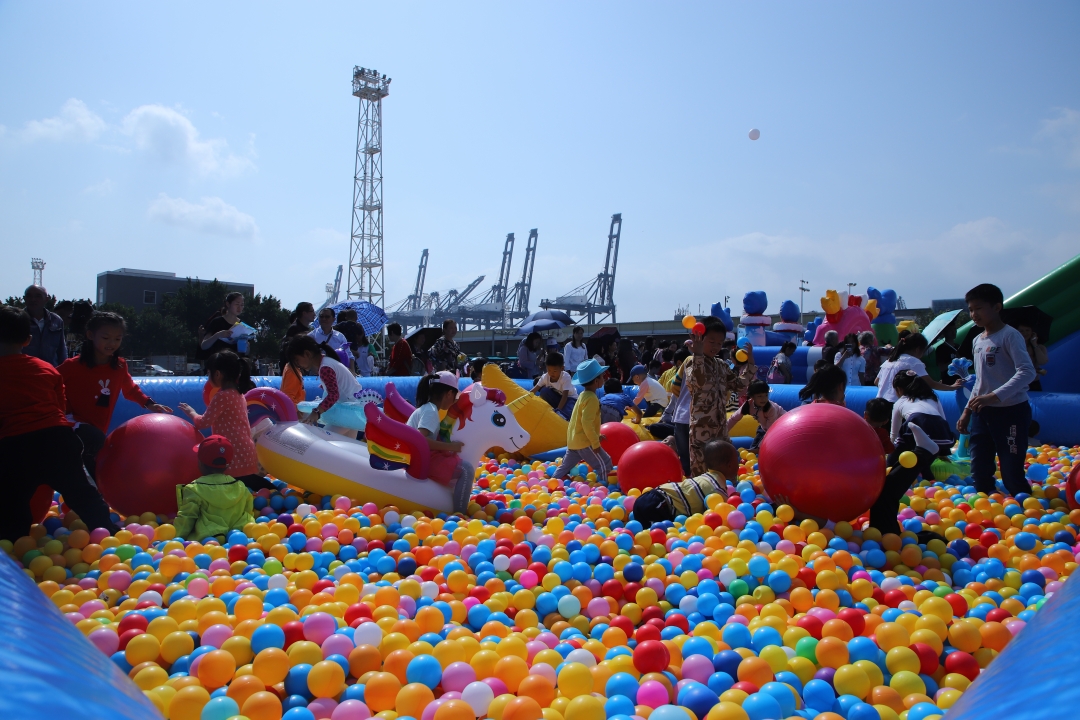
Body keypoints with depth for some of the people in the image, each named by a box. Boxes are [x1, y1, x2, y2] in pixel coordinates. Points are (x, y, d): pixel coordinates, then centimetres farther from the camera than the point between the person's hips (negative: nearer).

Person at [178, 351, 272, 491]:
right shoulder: (238, 395, 15)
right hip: (244, 454, 9)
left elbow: (203, 423, -8)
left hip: (234, 458, -9)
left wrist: (191, 413, 11)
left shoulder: (222, 396, -15)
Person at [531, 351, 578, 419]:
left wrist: (558, 410, -42)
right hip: (557, 397, 5)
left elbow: (565, 395, -33)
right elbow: (534, 389, -19)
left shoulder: (565, 377, -29)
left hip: (570, 397, -5)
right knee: (544, 391, -24)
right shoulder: (545, 377, -17)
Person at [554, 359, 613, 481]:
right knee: (604, 465, -1)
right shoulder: (592, 399, -19)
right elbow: (587, 423, -25)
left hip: (574, 440, 10)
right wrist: (596, 443, -20)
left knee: (566, 466, 17)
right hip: (584, 442, -10)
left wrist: (596, 436, 22)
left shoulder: (583, 395, 12)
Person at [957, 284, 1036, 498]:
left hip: (1011, 412, -8)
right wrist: (967, 410, 17)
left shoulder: (1010, 336, -11)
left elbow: (1027, 372, -23)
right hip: (982, 412, 8)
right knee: (979, 473, 9)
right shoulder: (977, 341, 14)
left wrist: (995, 396, -32)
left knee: (1012, 474, -7)